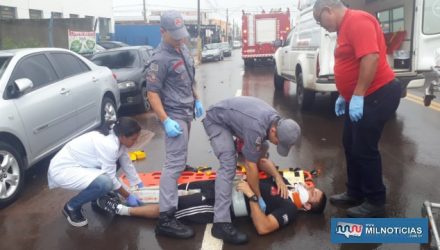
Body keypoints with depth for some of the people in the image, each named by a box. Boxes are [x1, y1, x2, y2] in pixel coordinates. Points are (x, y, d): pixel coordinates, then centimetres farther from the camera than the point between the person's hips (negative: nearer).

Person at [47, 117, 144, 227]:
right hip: (62, 170, -9)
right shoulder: (109, 145, -28)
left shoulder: (117, 139, -1)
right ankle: (71, 207, -3)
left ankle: (97, 196, 18)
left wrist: (141, 188, 13)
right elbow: (110, 178, -20)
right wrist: (128, 196, -8)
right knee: (105, 183, -28)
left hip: (77, 165, 9)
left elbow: (127, 165, 11)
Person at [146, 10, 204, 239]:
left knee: (178, 157, 24)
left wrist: (196, 101, 18)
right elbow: (152, 93, -20)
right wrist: (166, 121, -25)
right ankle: (166, 218, -13)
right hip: (175, 115, -9)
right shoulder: (160, 59, -19)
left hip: (186, 111, 9)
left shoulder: (183, 49, 8)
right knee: (174, 163, -13)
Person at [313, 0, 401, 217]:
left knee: (364, 149, -3)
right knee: (351, 145, 15)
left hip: (376, 95, -10)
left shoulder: (358, 21, -17)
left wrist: (357, 96, -26)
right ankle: (355, 193, 29)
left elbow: (371, 58, -28)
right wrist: (343, 95, 22)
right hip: (357, 98, 10)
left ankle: (375, 202, 12)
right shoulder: (345, 26, 15)